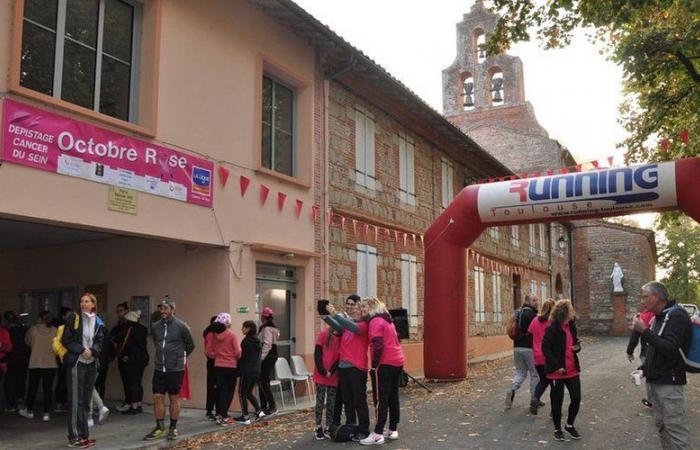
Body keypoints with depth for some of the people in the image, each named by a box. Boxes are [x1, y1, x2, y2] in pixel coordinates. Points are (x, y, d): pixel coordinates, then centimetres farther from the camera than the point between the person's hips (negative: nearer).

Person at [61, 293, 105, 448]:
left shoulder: (98, 323, 8)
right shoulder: (73, 319, -3)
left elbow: (99, 342, 7)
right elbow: (66, 340, -6)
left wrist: (92, 350, -13)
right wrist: (82, 350, -15)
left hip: (91, 364, 4)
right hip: (76, 363, -4)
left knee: (86, 400, 8)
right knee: (76, 401, -4)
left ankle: (83, 434, 16)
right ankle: (75, 437, 0)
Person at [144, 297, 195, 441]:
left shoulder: (181, 326, -9)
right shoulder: (155, 326, 2)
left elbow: (190, 346, 4)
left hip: (175, 370, -3)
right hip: (159, 369, 3)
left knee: (174, 398, 7)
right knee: (157, 397, 3)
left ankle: (173, 428, 18)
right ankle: (160, 428, 15)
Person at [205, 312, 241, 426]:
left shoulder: (213, 335, -2)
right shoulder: (232, 335, -12)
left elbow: (208, 352, 0)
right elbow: (238, 352, -14)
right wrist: (237, 358, 7)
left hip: (218, 366, 4)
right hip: (231, 366, -3)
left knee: (221, 390, 11)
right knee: (229, 391, 7)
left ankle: (219, 414, 11)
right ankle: (224, 416, 4)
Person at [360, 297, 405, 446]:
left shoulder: (375, 322, -12)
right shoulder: (387, 320, 17)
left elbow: (378, 346, -20)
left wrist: (374, 365, -13)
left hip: (385, 364, -9)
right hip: (397, 361, 9)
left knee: (381, 400, -6)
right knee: (393, 397, 14)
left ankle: (378, 434, -4)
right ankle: (393, 430, 20)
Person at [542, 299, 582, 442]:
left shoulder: (571, 326, 7)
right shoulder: (552, 329, -16)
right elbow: (545, 348, -16)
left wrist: (577, 347, -2)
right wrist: (556, 366, -19)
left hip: (572, 369, 7)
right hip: (557, 370, -6)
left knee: (576, 398, 5)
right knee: (557, 400, 5)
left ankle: (569, 425, 27)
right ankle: (557, 429, 22)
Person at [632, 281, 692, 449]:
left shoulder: (676, 316, -14)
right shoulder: (657, 317, 14)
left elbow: (670, 350, -26)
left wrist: (644, 331, -24)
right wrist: (643, 369, 10)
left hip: (669, 383, -9)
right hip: (654, 381, 9)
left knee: (675, 427, -6)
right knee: (661, 424, 13)